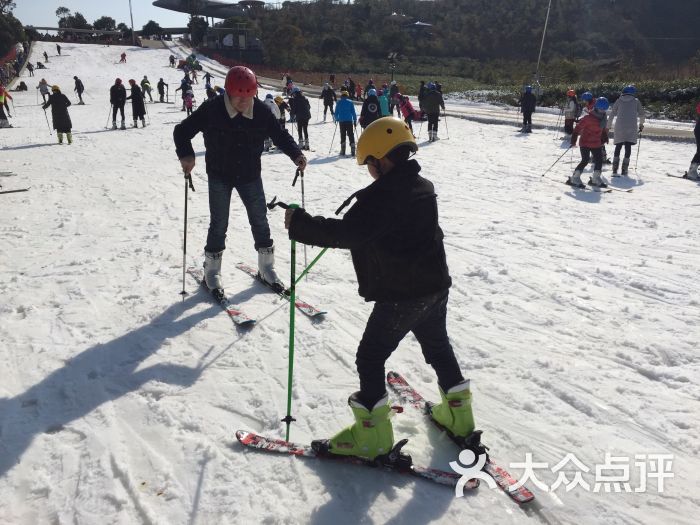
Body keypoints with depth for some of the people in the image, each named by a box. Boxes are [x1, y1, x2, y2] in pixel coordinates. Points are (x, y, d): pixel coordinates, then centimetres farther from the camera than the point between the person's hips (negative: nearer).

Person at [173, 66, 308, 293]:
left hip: (250, 176, 3)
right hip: (219, 176, -2)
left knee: (260, 221, 8)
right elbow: (182, 131, -8)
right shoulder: (211, 110, -17)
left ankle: (266, 268, 25)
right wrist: (186, 155, -24)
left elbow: (280, 134, 1)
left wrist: (296, 154, -15)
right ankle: (212, 271, 21)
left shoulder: (261, 111, -11)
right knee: (219, 224, 2)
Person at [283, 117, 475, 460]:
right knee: (438, 346, 25)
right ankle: (457, 413, 39)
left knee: (370, 358, 4)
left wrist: (300, 223, -20)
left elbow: (348, 233, -27)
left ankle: (372, 435, 11)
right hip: (435, 287, 9)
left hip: (399, 294, -8)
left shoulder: (381, 194, -19)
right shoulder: (424, 187, 8)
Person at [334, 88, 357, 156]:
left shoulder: (339, 102, 2)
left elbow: (336, 113, 5)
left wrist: (336, 119, 21)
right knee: (351, 135, 2)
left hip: (341, 121, 0)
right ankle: (352, 151, -5)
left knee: (343, 136, 9)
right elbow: (353, 112, 0)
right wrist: (355, 120, 7)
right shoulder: (350, 102, 1)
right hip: (349, 121, 0)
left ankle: (343, 151, 7)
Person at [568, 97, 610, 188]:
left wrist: (604, 137, 21)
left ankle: (596, 179, 22)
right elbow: (578, 127, -16)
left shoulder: (603, 117, 5)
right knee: (585, 160, -15)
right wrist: (574, 139, -18)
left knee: (599, 160, 8)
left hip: (596, 143, 8)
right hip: (585, 143, -8)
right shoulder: (589, 118, -18)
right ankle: (574, 179, -8)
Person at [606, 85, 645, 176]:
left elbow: (612, 114, 8)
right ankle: (624, 170, -8)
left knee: (618, 146, 10)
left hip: (619, 126, 1)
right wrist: (641, 124, 27)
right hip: (631, 127, -1)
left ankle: (615, 169, 2)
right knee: (628, 147, 0)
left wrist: (608, 126, 13)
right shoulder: (636, 101, 11)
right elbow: (641, 114, 12)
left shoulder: (619, 101, 12)